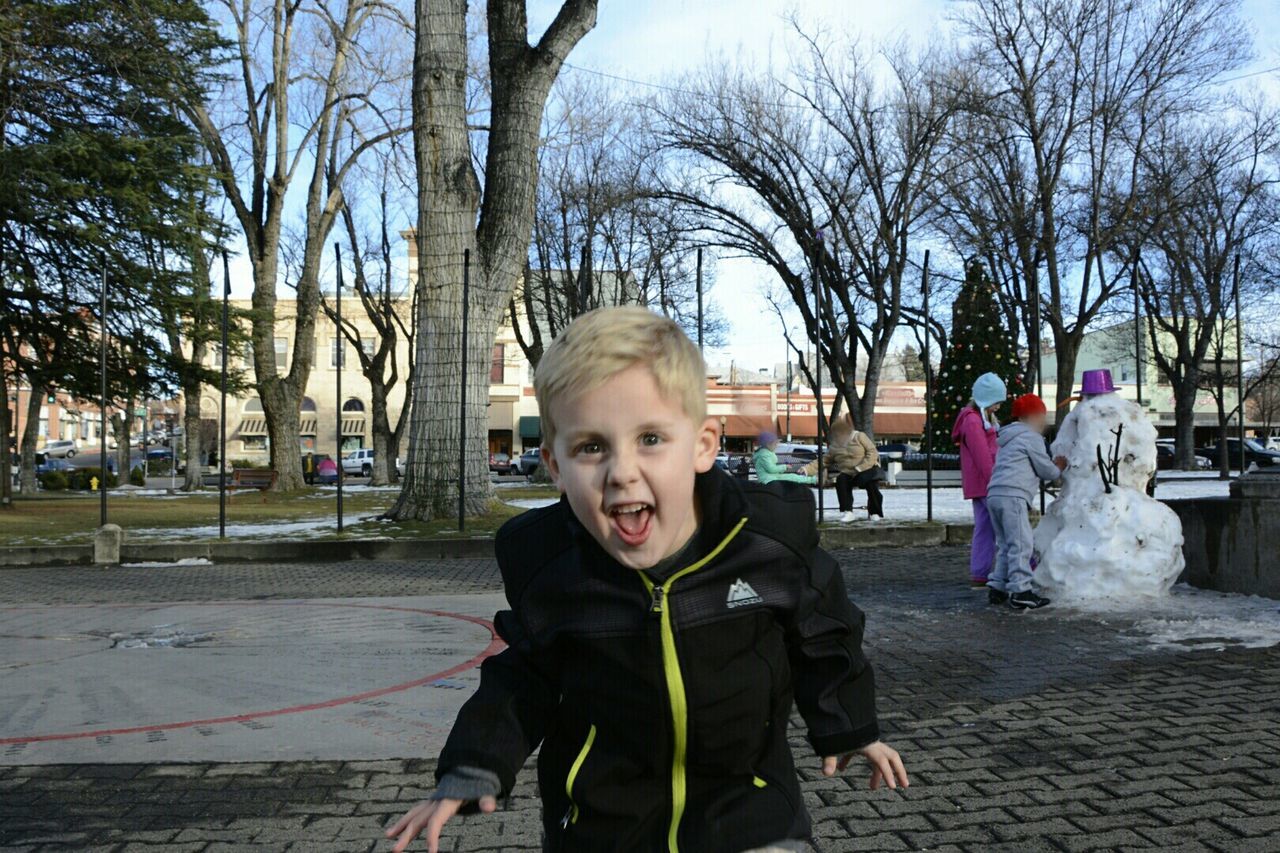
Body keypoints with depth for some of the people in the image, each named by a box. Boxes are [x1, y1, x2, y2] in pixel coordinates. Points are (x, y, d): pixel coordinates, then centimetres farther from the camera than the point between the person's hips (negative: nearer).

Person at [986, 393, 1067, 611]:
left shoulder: (1009, 439, 29)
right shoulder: (1032, 437, 1)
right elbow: (1046, 470, 3)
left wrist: (1052, 467, 29)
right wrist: (1059, 469, 23)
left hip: (994, 494, 9)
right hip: (1012, 496, -9)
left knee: (1005, 545, 14)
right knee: (1020, 544, -9)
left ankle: (997, 588, 13)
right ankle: (1020, 591, -12)